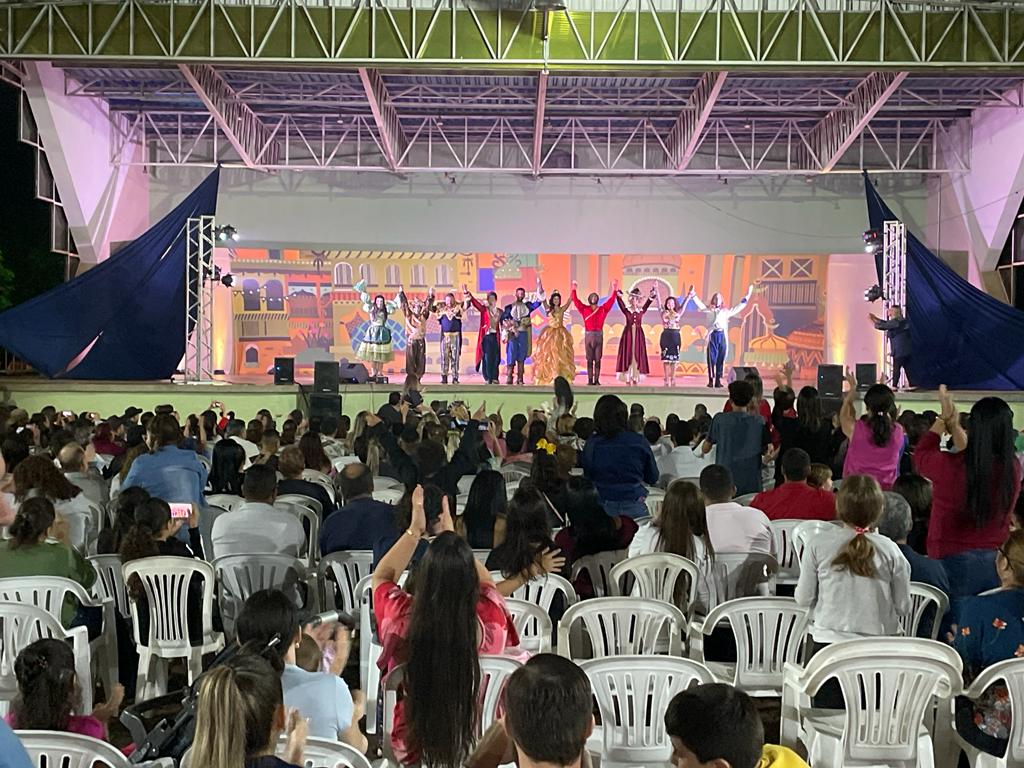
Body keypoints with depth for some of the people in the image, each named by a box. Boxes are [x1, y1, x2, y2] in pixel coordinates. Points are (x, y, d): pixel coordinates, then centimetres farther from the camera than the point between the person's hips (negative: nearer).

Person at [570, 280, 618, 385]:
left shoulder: (603, 309, 10)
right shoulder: (584, 309, 8)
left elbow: (611, 301, 7)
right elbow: (576, 301, 4)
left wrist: (615, 290, 2)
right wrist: (574, 290, -2)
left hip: (599, 335, 1)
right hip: (588, 335, 0)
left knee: (598, 359, 0)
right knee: (589, 359, 0)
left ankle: (597, 380, 1)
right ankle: (590, 380, 1)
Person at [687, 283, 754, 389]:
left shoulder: (726, 311, 20)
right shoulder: (709, 310, 14)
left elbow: (739, 307, 24)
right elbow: (700, 304, 8)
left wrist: (746, 298, 24)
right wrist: (693, 296, -2)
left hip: (723, 336, 2)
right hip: (713, 335, -2)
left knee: (721, 359, 0)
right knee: (712, 358, -6)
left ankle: (718, 380, 3)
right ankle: (711, 380, -5)